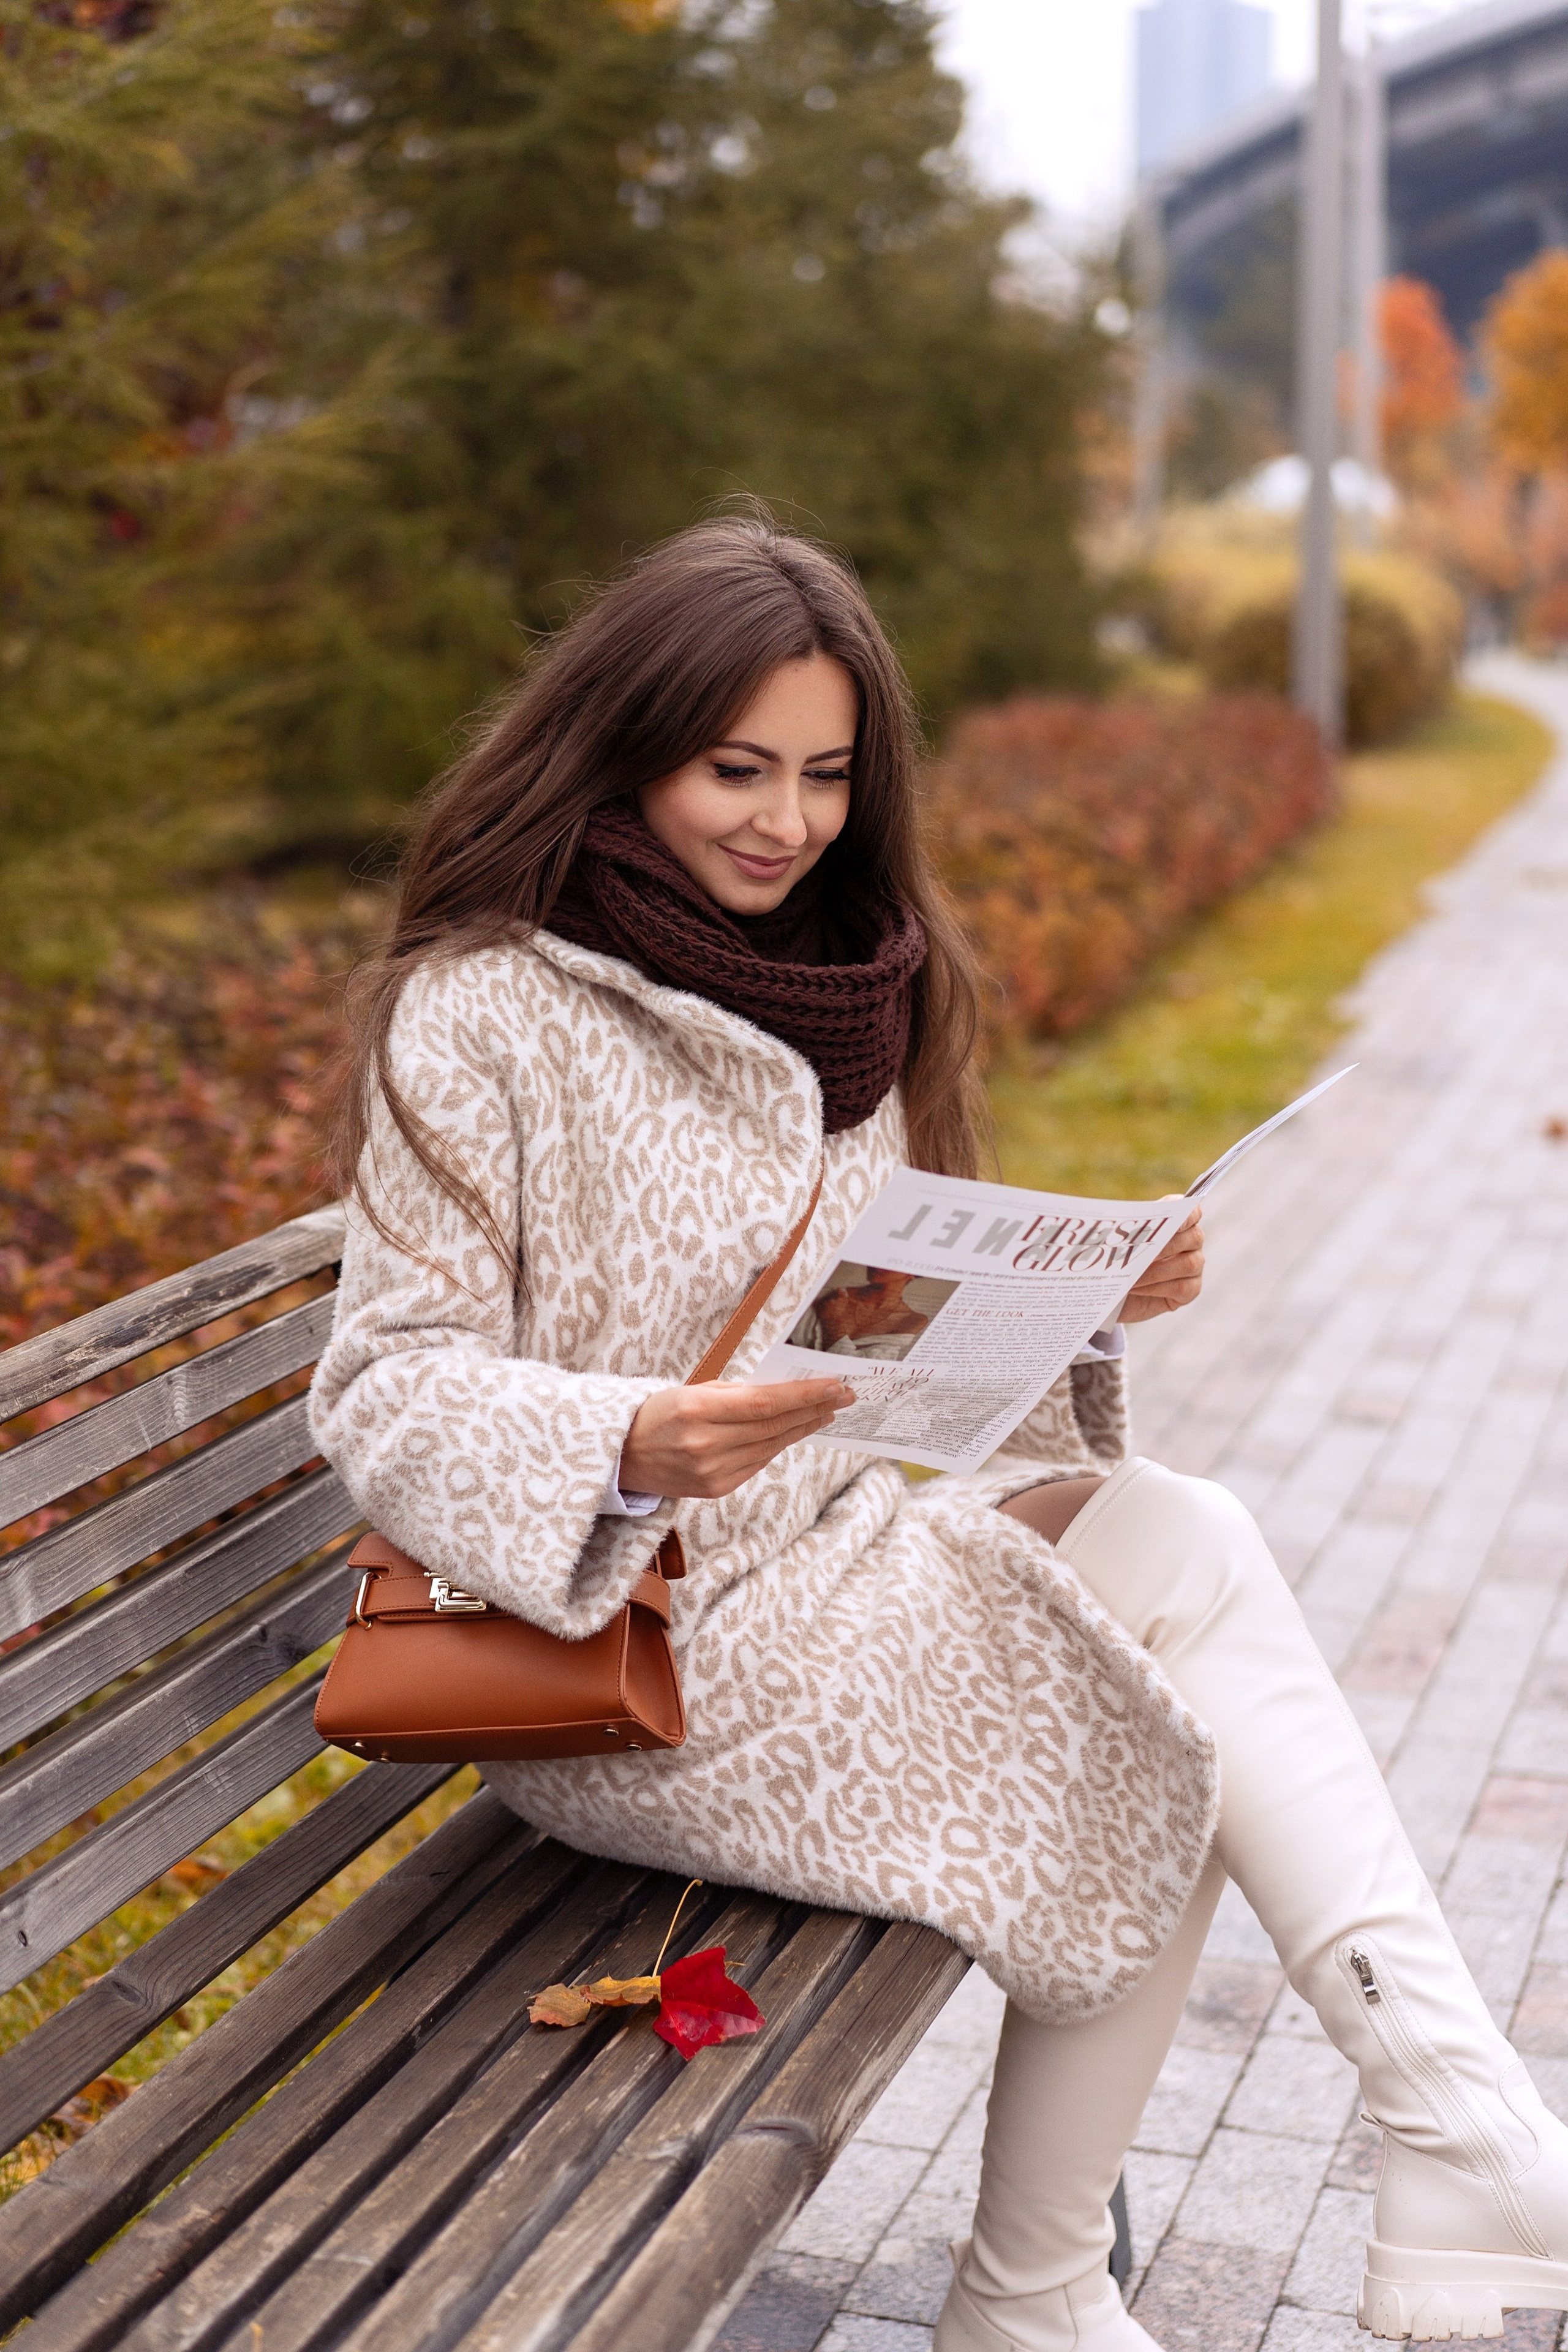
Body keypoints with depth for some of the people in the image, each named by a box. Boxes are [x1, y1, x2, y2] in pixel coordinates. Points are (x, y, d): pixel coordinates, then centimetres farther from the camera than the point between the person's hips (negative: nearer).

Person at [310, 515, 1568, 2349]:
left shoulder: (848, 991, 11)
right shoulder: (479, 1014, -11)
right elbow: (390, 1393, -14)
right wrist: (629, 1445, -32)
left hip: (843, 1552, 6)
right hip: (617, 1645, -6)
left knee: (1182, 1539, -21)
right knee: (1190, 1577, -21)